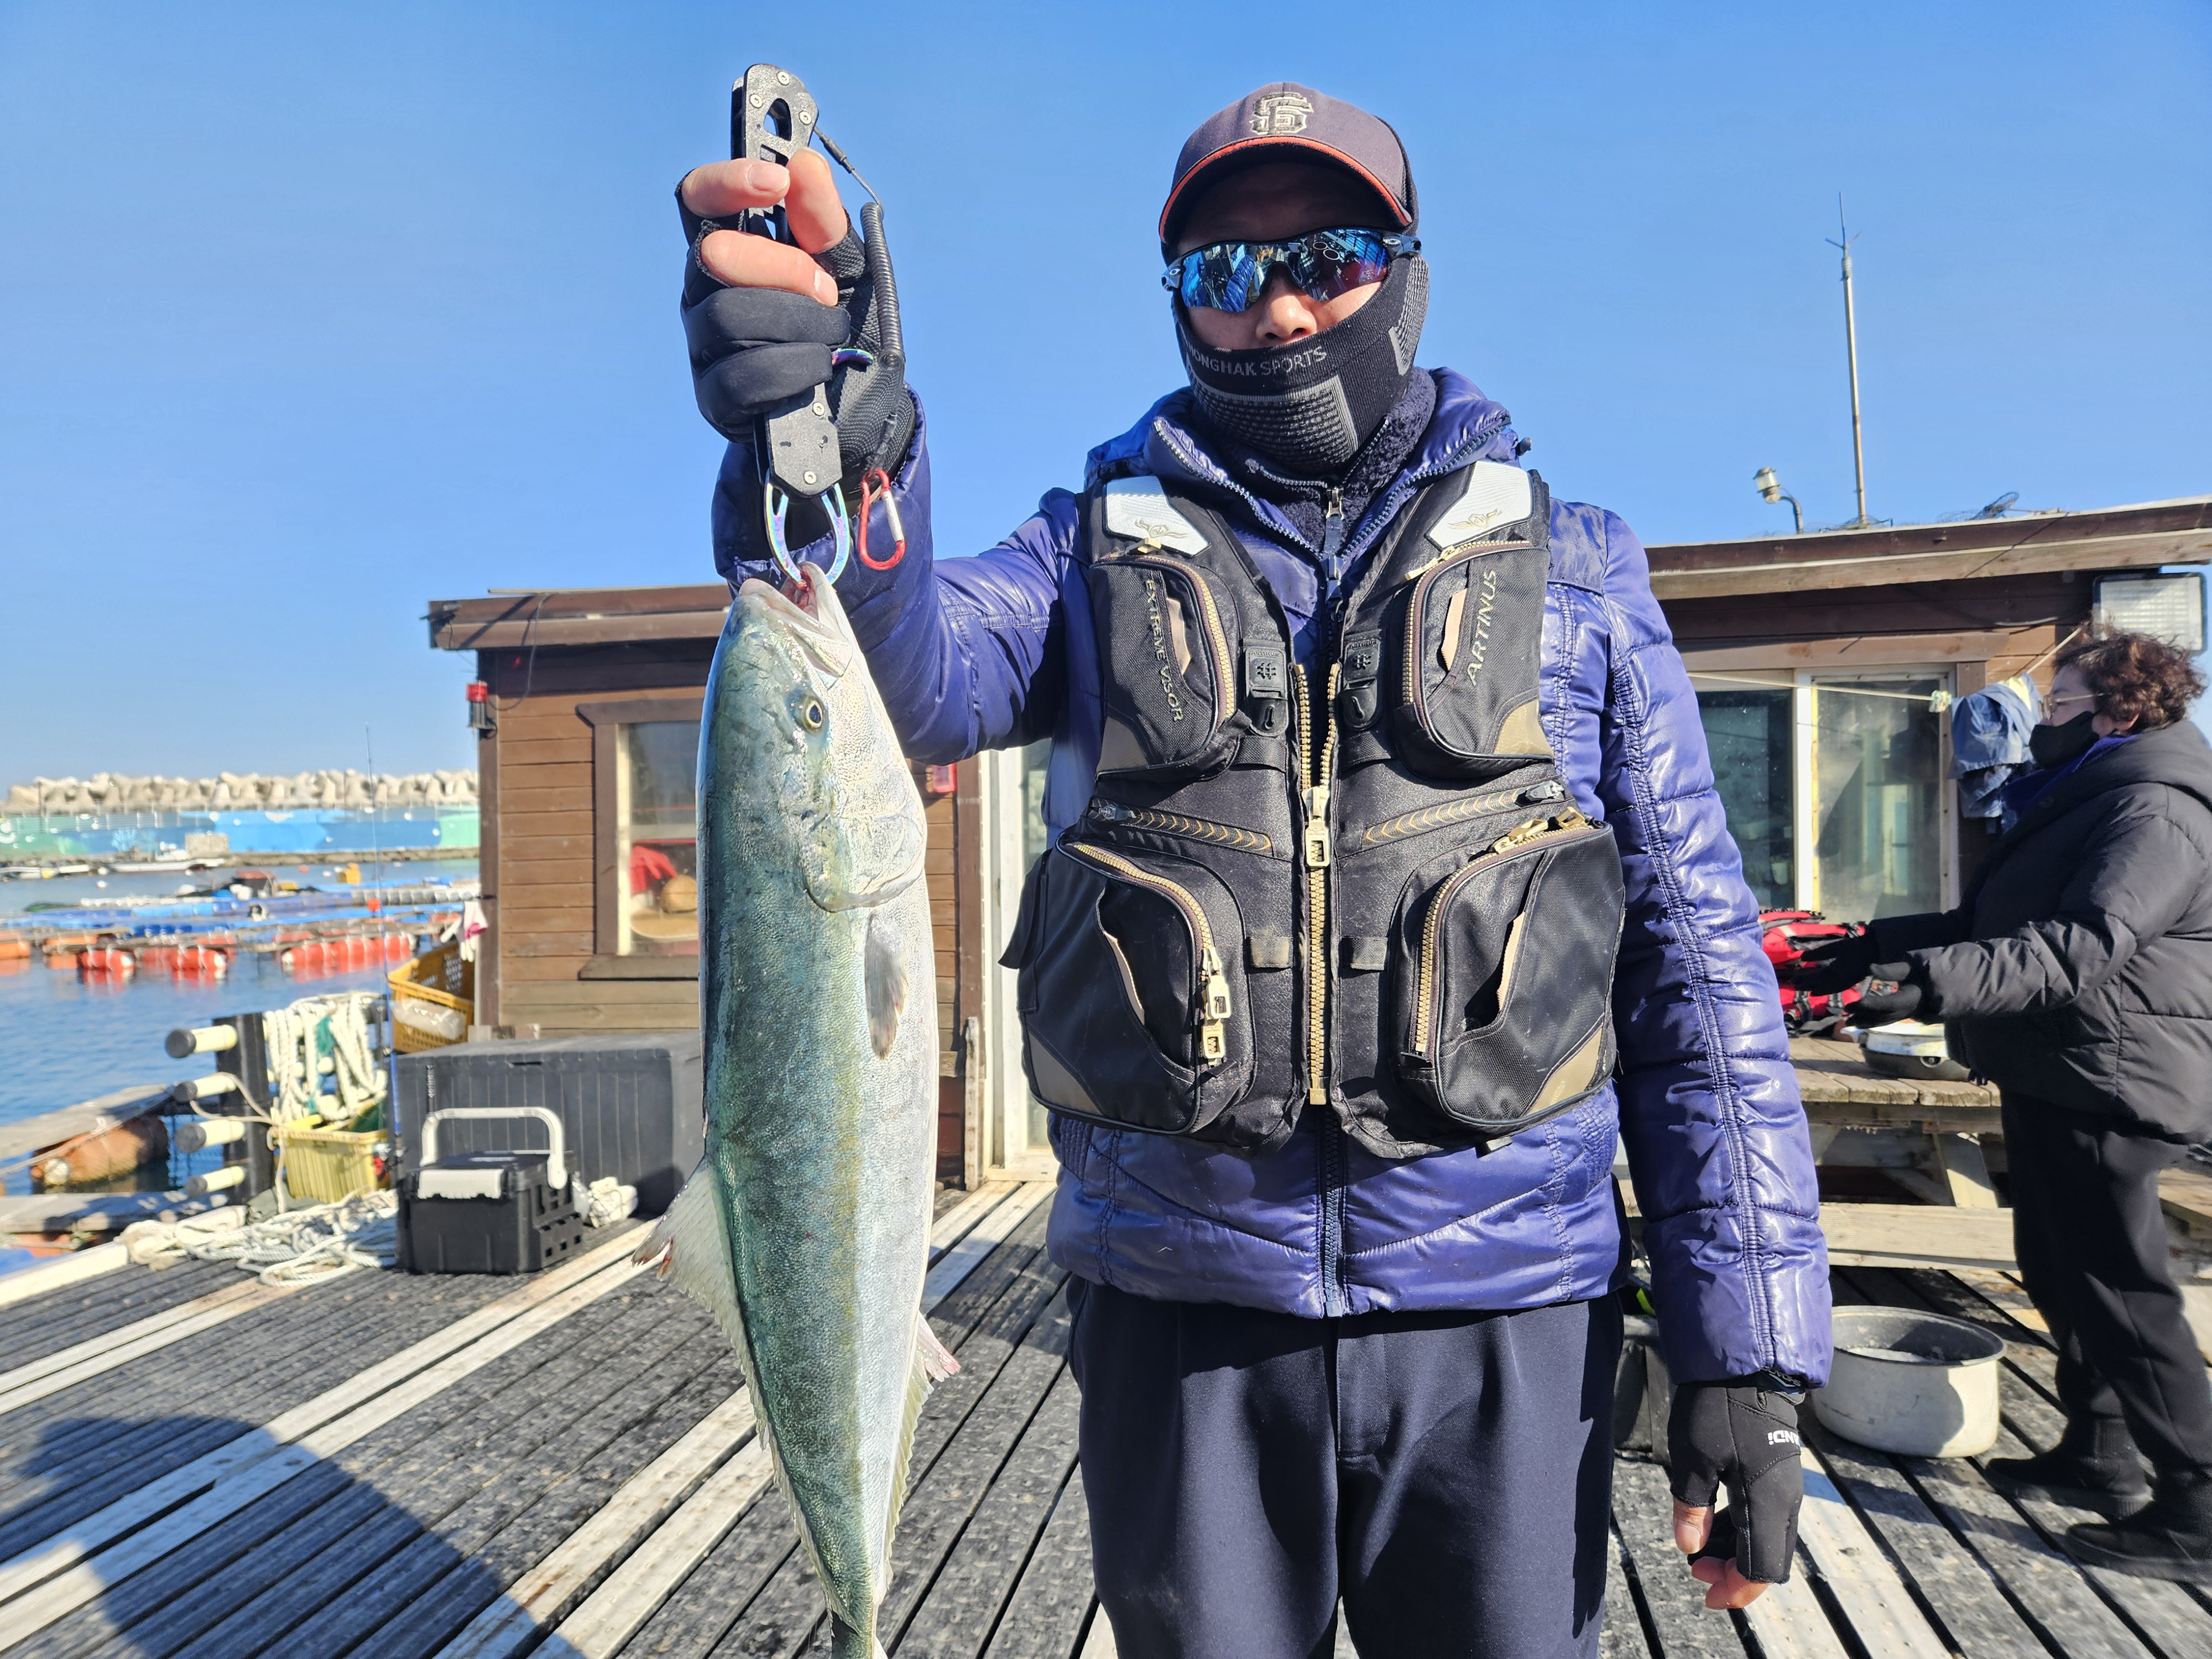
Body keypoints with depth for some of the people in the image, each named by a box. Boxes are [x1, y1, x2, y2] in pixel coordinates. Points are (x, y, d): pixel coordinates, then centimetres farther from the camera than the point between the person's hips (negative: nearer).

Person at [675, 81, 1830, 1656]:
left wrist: (1752, 1349, -3)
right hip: (1178, 1309, 1)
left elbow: (1695, 956, 2)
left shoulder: (1572, 567, 5)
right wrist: (833, 438, -35)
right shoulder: (1104, 548, 7)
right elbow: (910, 673, -14)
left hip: (1502, 1318, 0)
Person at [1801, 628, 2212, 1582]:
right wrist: (1877, 944, 18)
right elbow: (1988, 924, 23)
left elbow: (2084, 947, -31)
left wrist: (1931, 981, -42)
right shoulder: (2085, 799, 19)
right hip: (2052, 1080, 11)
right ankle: (2096, 1458, 31)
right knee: (2058, 1273, 18)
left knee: (2119, 1291, -5)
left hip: (2105, 1085, -11)